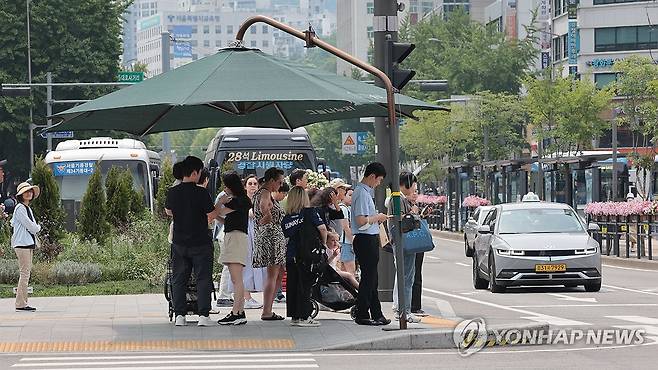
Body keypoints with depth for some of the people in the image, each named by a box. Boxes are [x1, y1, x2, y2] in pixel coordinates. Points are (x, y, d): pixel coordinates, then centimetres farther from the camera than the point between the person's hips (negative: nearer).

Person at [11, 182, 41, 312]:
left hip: (29, 243, 10)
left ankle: (23, 302, 9)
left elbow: (33, 227, 23)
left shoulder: (28, 209, 19)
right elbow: (30, 226, -13)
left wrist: (35, 228, 3)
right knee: (25, 273, -12)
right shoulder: (20, 208, -10)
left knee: (26, 273, 8)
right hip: (22, 243, -10)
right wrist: (38, 228, 5)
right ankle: (20, 304, -12)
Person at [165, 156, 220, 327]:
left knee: (179, 280, 10)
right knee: (203, 279, 2)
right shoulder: (201, 193, -15)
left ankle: (179, 316, 5)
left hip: (179, 243, 4)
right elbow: (212, 215, -11)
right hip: (201, 242, -4)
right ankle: (203, 315, -5)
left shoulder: (172, 192, -1)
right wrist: (219, 208, 10)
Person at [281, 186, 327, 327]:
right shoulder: (309, 212, -5)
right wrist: (323, 244, 2)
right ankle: (304, 317, 0)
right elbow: (322, 228, -13)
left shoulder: (285, 218, 7)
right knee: (305, 286, 1)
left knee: (292, 286, 10)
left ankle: (294, 316, 13)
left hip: (290, 256, 4)